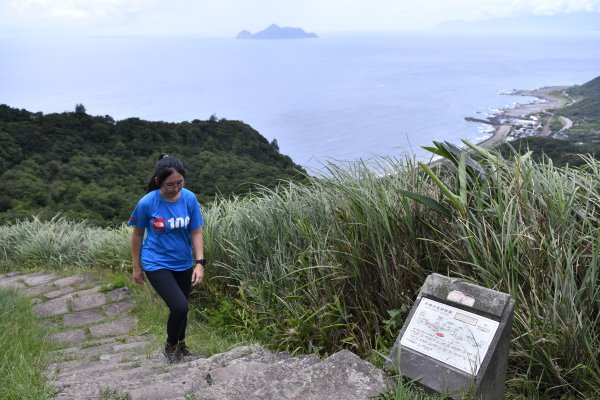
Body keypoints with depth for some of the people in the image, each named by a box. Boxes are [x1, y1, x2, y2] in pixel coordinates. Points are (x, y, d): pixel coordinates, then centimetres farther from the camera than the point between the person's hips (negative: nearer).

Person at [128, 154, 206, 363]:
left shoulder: (190, 198, -12)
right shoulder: (147, 203, -18)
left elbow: (196, 232, -5)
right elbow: (138, 234, -4)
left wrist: (200, 263, -14)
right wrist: (136, 267, 3)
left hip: (183, 263, 4)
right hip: (157, 264, -3)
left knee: (182, 307, 16)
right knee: (179, 307, -16)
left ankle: (180, 343, 45)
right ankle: (170, 347, 14)